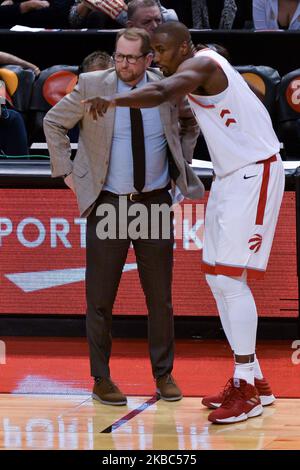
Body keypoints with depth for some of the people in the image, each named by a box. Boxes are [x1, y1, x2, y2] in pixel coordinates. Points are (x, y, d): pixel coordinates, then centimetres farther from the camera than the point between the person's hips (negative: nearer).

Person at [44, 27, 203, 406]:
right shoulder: (92, 86, -8)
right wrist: (67, 172, 1)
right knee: (100, 297, 1)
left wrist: (181, 165, 12)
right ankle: (101, 379, 11)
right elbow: (53, 123, 5)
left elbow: (190, 122, 20)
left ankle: (163, 375, 18)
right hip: (108, 204, -2)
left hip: (155, 203, 2)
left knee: (160, 296, 7)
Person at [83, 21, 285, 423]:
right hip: (230, 175, 10)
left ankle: (248, 389, -11)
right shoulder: (201, 68, 12)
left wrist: (114, 101, -54)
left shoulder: (199, 64, -19)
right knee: (218, 278, 10)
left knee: (231, 279, -14)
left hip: (254, 174, -10)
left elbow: (160, 93, -39)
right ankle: (251, 380, 17)